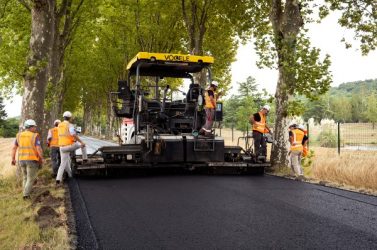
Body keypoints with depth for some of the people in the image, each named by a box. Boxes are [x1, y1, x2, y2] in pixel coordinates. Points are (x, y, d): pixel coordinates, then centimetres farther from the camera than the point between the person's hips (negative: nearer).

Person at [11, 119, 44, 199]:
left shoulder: (19, 135, 5)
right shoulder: (35, 136, -11)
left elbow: (14, 148, 7)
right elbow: (39, 149, -17)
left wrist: (13, 159, 14)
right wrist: (41, 159, -5)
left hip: (22, 160, 5)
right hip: (32, 160, -5)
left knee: (25, 177, 20)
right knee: (31, 179, 6)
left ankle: (26, 194, 19)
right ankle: (26, 194, -3)